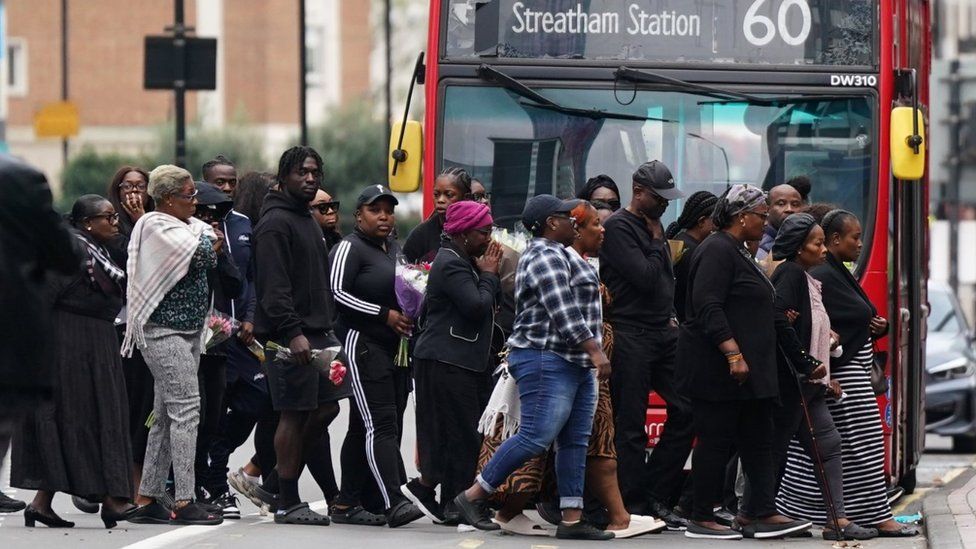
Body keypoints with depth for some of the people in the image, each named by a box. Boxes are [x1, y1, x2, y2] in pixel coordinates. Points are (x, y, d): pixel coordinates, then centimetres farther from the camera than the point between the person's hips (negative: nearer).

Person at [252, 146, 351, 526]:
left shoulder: (307, 221, 21)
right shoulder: (276, 222, -11)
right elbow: (274, 285, -19)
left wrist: (327, 325, 20)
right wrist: (292, 332, -25)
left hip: (317, 331, 10)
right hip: (290, 335, -9)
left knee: (327, 406, 9)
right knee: (295, 414, -6)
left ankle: (284, 475, 19)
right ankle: (287, 504, -2)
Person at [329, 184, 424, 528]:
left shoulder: (394, 249, 20)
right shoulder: (350, 248, -6)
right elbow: (337, 292, -17)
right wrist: (385, 315, -18)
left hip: (395, 346, 9)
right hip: (363, 343, -9)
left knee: (362, 429, 10)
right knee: (380, 424, -17)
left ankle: (347, 503, 14)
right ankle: (394, 502, -25)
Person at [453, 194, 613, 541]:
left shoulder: (557, 255, 22)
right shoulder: (547, 257, -13)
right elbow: (563, 313, -21)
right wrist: (595, 350, -24)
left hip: (575, 364, 11)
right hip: (547, 360, -11)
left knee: (576, 441, 5)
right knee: (536, 436, -14)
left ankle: (572, 519, 2)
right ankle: (473, 497, -8)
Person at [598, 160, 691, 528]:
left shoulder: (654, 226, 18)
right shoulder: (618, 227, -9)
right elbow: (645, 277, -18)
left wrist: (670, 316, 13)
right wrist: (656, 242, -4)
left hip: (663, 332, 8)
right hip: (631, 334, -8)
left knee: (686, 409, 3)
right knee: (631, 424, -4)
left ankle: (657, 497, 11)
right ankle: (634, 504, 0)